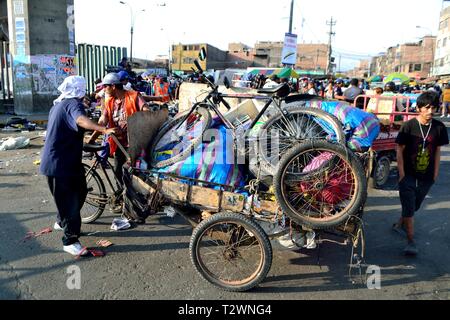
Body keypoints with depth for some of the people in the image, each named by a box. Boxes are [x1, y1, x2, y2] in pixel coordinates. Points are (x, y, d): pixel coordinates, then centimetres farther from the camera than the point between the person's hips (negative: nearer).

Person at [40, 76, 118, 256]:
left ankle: (62, 221, 40)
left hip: (67, 159, 10)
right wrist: (104, 130, -54)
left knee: (79, 191, 21)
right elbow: (81, 120, -40)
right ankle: (70, 241, 7)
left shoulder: (59, 105, 18)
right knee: (70, 200, -4)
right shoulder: (73, 103, -16)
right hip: (59, 164, -10)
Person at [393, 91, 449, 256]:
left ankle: (400, 225, 41)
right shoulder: (408, 126, -11)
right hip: (408, 175, -3)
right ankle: (411, 242, 3)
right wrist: (402, 174, -11)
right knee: (409, 208, -4)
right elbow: (400, 150, -7)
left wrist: (436, 173, 6)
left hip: (426, 177, 4)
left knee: (415, 206, 17)